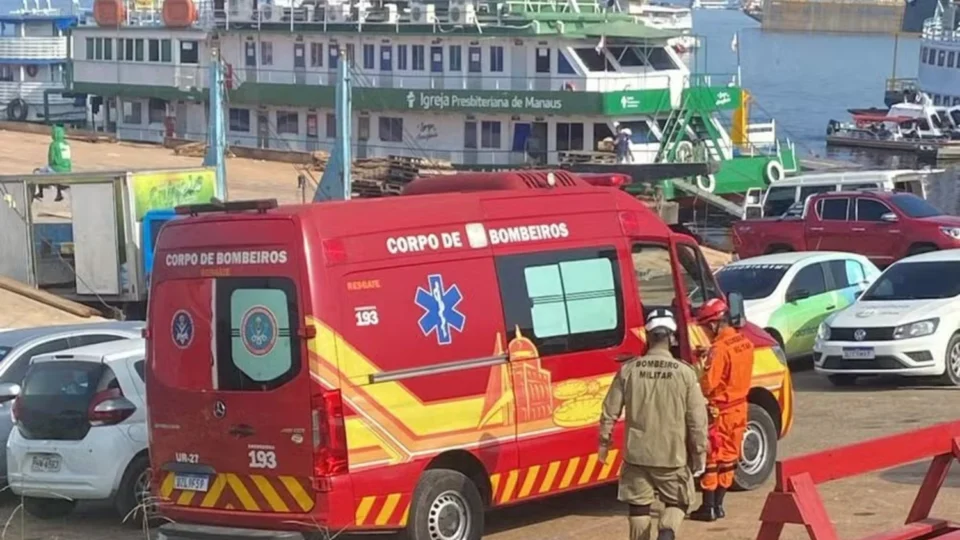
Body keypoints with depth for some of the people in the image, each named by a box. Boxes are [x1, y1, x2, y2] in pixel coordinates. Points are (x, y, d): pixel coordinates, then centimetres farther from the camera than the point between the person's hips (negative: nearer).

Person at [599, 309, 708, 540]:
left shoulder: (629, 370, -5)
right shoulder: (684, 373, -9)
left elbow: (610, 411, 0)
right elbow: (697, 419, -8)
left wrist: (604, 442, 14)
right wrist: (700, 452, 3)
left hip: (637, 453, 1)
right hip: (673, 455, -1)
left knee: (639, 506, 14)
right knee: (677, 502, 15)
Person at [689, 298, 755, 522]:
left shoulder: (719, 349, -22)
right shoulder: (745, 343, 3)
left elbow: (707, 385, -23)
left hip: (719, 412, -8)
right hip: (739, 407, 8)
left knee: (711, 458, 1)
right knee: (728, 457, 14)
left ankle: (708, 507, 4)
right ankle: (718, 505, 21)